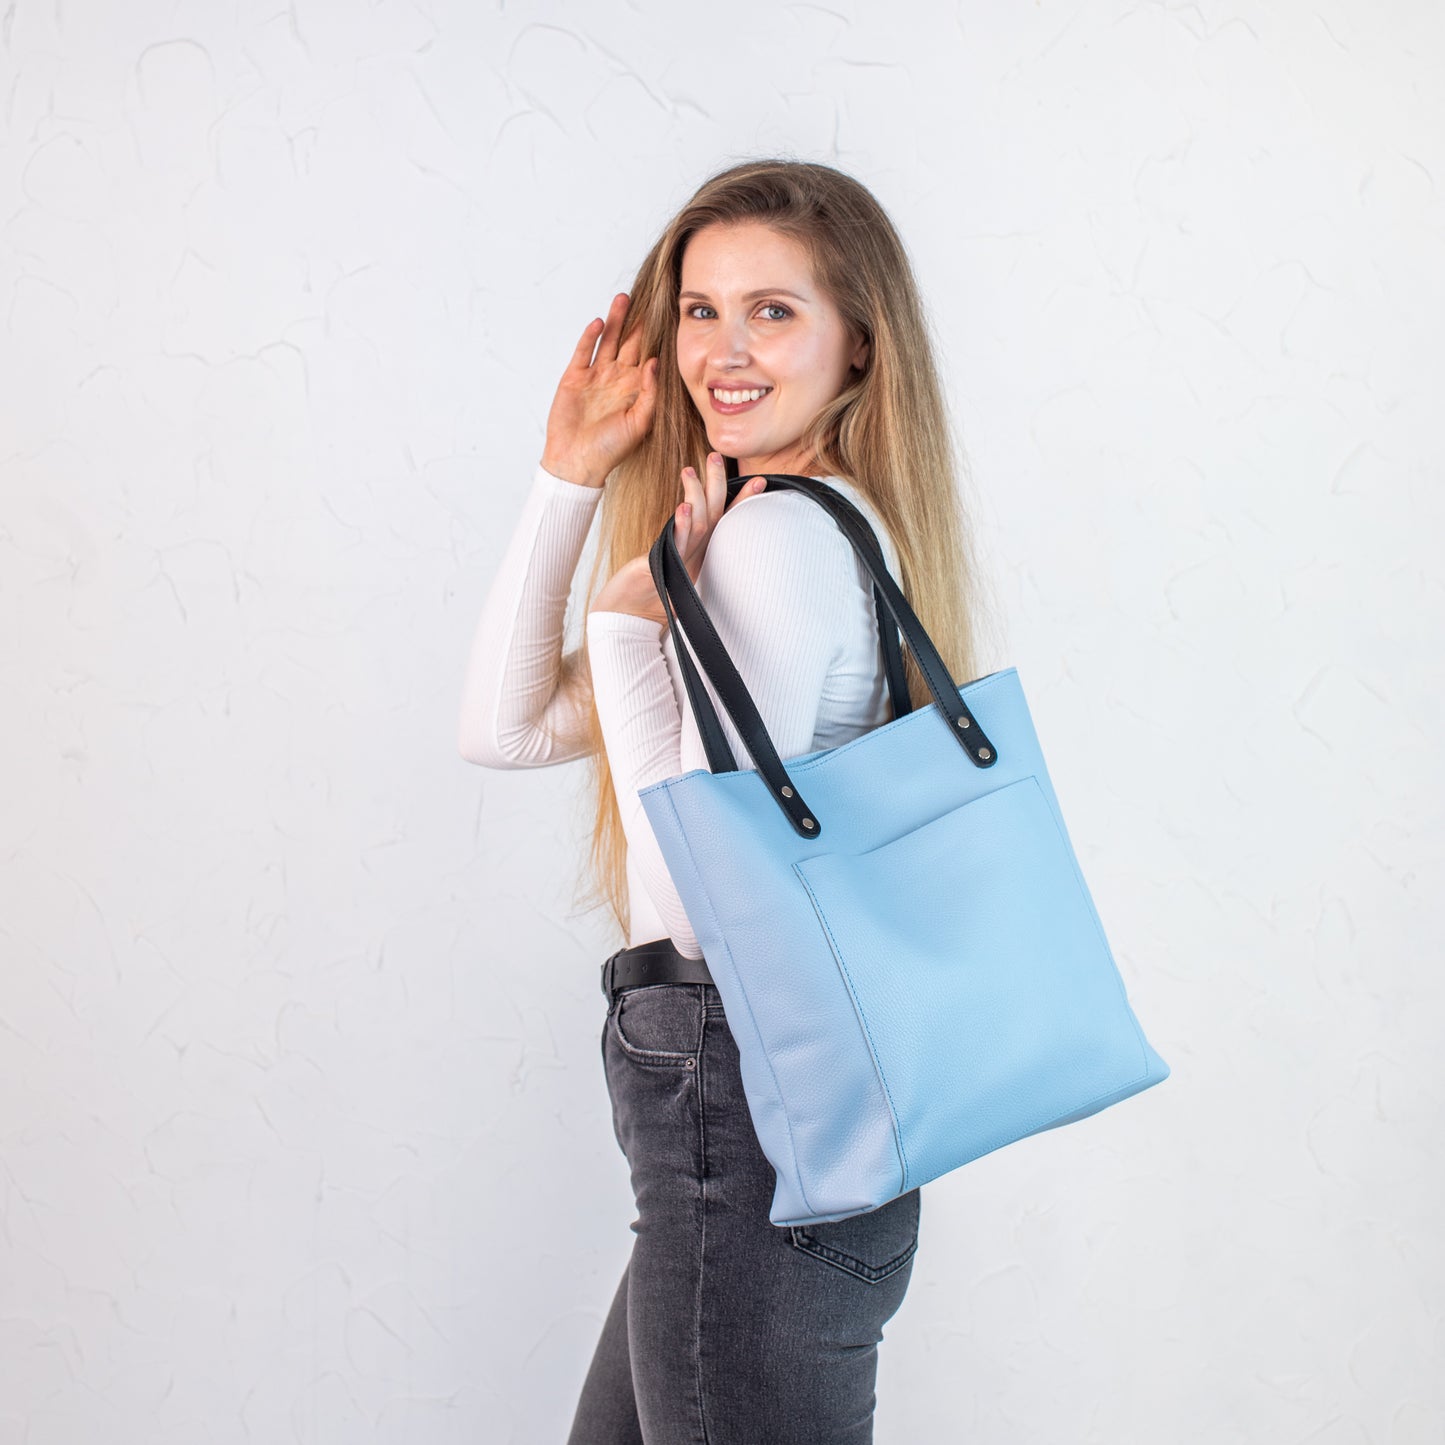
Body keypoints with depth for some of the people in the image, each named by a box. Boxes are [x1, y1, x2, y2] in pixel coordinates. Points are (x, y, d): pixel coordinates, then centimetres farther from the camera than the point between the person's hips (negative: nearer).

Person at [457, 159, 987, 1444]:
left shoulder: (777, 532, -16)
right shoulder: (833, 526, 13)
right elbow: (505, 728, 12)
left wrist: (630, 618, -13)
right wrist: (573, 477, 6)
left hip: (748, 1136, -10)